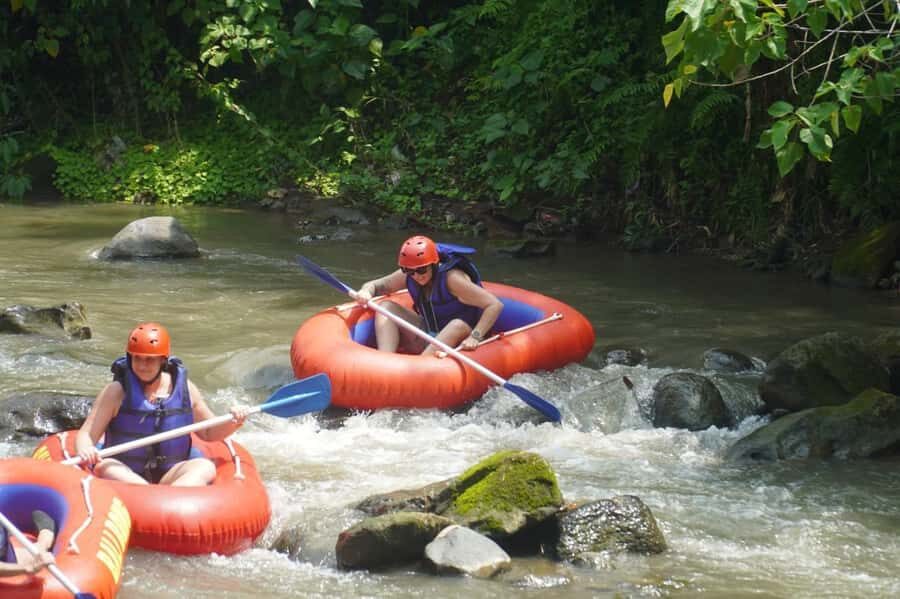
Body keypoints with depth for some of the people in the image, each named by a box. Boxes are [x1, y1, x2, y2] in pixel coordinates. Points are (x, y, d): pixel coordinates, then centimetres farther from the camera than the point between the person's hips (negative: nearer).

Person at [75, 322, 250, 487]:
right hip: (125, 475, -2)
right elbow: (86, 434, -5)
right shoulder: (116, 392, -1)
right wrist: (85, 451, -28)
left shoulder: (184, 389, 7)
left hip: (171, 476, 2)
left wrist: (233, 423, -2)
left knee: (206, 468, -25)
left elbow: (209, 433, 19)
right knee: (104, 468, -33)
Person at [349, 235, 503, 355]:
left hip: (455, 343, -6)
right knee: (385, 307, -8)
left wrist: (475, 337, -34)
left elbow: (495, 305, -25)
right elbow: (375, 285, 5)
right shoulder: (407, 276, -5)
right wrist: (366, 293, -20)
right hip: (426, 341, 6)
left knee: (459, 326, -38)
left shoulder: (452, 278, -22)